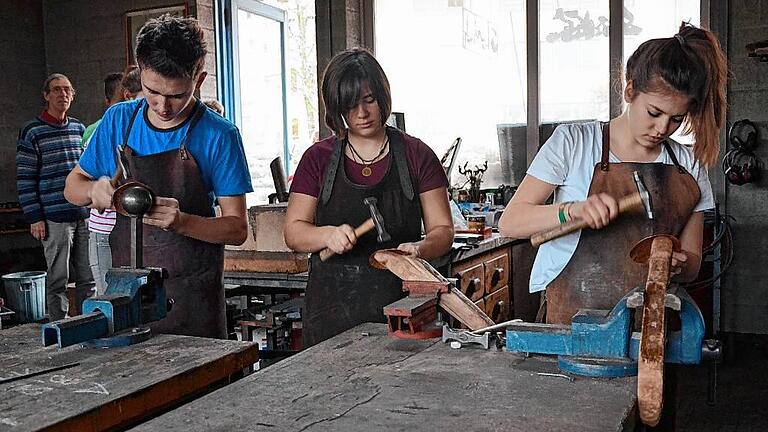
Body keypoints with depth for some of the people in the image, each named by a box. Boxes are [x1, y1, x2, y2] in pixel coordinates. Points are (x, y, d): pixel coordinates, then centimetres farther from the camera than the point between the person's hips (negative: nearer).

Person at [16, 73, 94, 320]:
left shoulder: (79, 128, 14)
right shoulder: (32, 132, -1)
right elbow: (25, 179, -4)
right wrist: (34, 217, -9)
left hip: (86, 215, 5)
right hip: (55, 218, -5)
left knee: (88, 278, 9)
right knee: (58, 280, 1)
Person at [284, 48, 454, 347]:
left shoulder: (416, 155, 4)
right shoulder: (318, 159, 7)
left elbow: (442, 229, 3)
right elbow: (293, 232, 4)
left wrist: (421, 249, -18)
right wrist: (328, 235, -17)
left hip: (400, 305, 0)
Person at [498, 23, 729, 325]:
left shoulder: (689, 167, 10)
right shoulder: (573, 143, 0)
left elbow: (691, 267, 14)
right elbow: (509, 223, -5)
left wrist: (676, 263, -9)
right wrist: (571, 210, -21)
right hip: (571, 323, -4)